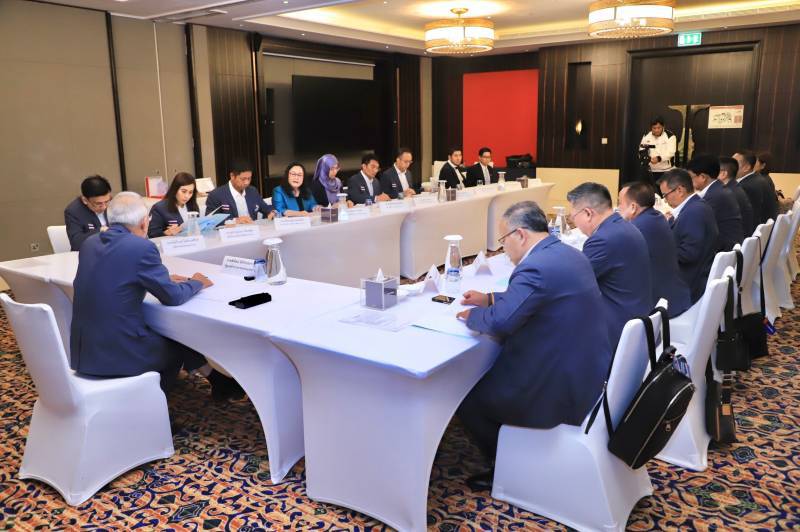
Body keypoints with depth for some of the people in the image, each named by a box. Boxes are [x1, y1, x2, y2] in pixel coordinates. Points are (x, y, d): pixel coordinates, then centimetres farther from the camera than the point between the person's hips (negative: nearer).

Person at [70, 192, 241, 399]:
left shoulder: (90, 243, 5)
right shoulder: (141, 247, -16)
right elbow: (173, 297, -9)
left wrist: (162, 278, 22)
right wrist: (196, 282, 10)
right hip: (119, 355, -7)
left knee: (164, 332, 27)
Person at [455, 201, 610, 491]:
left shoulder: (535, 268, -24)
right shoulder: (567, 253, 7)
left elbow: (499, 323, -28)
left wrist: (472, 314, -8)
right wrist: (489, 299, 17)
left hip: (561, 390, -10)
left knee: (466, 398, 6)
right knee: (485, 373, 25)